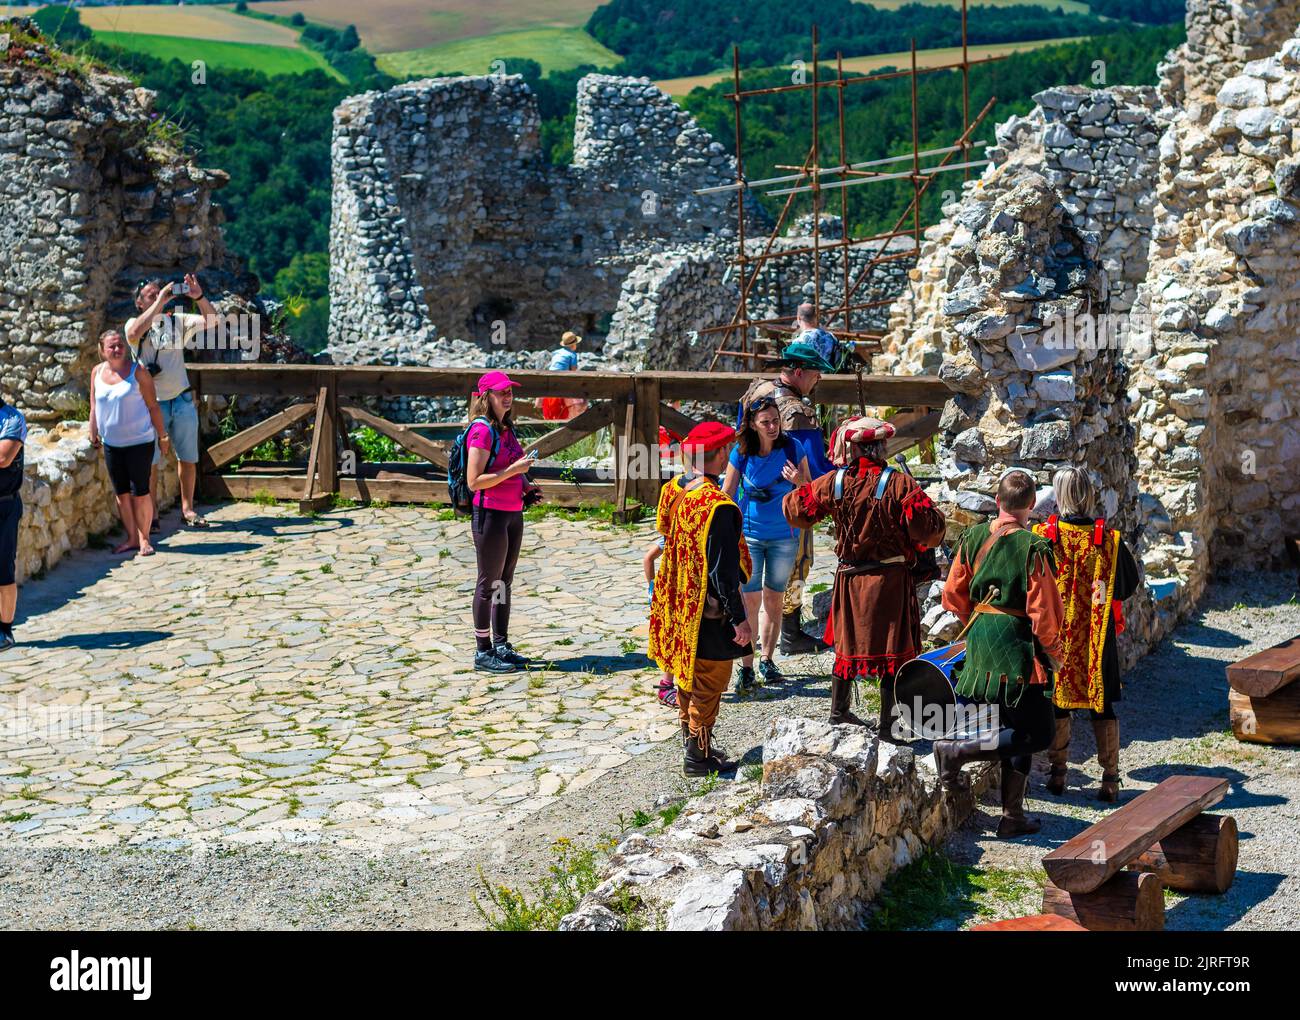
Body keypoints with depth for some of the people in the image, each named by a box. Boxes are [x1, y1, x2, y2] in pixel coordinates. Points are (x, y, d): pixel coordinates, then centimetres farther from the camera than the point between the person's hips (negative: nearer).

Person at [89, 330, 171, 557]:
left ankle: (144, 539, 7)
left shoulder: (137, 371, -9)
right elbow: (94, 406, 14)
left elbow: (153, 406, -6)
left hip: (139, 442, -5)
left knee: (140, 493, -4)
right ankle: (131, 538, 19)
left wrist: (162, 436, -7)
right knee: (121, 493, 9)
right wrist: (93, 432, 12)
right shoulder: (97, 372, 4)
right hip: (112, 444, 5)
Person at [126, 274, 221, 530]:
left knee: (188, 458, 9)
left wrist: (199, 297, -20)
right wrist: (160, 302, -25)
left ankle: (188, 509, 21)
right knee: (150, 462, -2)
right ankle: (151, 514, 6)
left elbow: (211, 320, -3)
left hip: (182, 400, 3)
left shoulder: (177, 321, 7)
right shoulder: (135, 323, -1)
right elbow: (135, 333, -26)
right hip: (152, 402, -3)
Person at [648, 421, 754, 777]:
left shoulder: (672, 490, -2)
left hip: (678, 603, 8)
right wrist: (739, 619, -17)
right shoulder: (717, 506, -26)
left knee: (687, 672, 22)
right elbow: (723, 569, -24)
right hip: (708, 610, -8)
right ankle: (699, 754, 15)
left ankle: (690, 737, 36)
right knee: (710, 680, 6)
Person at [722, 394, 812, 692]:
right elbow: (726, 495, 1)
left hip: (784, 536, 1)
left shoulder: (792, 447, -8)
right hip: (749, 535, -1)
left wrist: (798, 481, -21)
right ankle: (746, 669, 2)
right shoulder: (741, 453, -9)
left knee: (774, 600, 11)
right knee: (749, 601, -5)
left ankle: (767, 661, 26)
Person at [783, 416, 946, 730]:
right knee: (894, 650, 6)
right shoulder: (899, 484, -14)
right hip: (891, 581, -3)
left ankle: (839, 711, 34)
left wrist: (802, 488, 26)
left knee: (847, 644, 20)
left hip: (849, 579, 4)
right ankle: (888, 724, 8)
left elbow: (795, 510, 7)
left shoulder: (833, 483, -5)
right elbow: (930, 531, -16)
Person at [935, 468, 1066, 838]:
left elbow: (953, 595, 7)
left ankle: (1013, 815, 17)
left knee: (1014, 731, 16)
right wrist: (1054, 652, 1)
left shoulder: (972, 537, 2)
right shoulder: (1034, 547, -15)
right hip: (1017, 645, -7)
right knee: (1033, 734, 3)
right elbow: (1044, 611, -13)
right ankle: (956, 750, -11)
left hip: (979, 639, 7)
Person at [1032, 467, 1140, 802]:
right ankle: (1110, 779, 10)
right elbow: (1129, 584, 2)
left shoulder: (1043, 536, -12)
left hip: (1054, 633, 0)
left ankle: (1057, 774, 20)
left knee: (1057, 701, 13)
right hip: (1098, 635, 0)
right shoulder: (1109, 539, -9)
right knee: (1101, 704, 8)